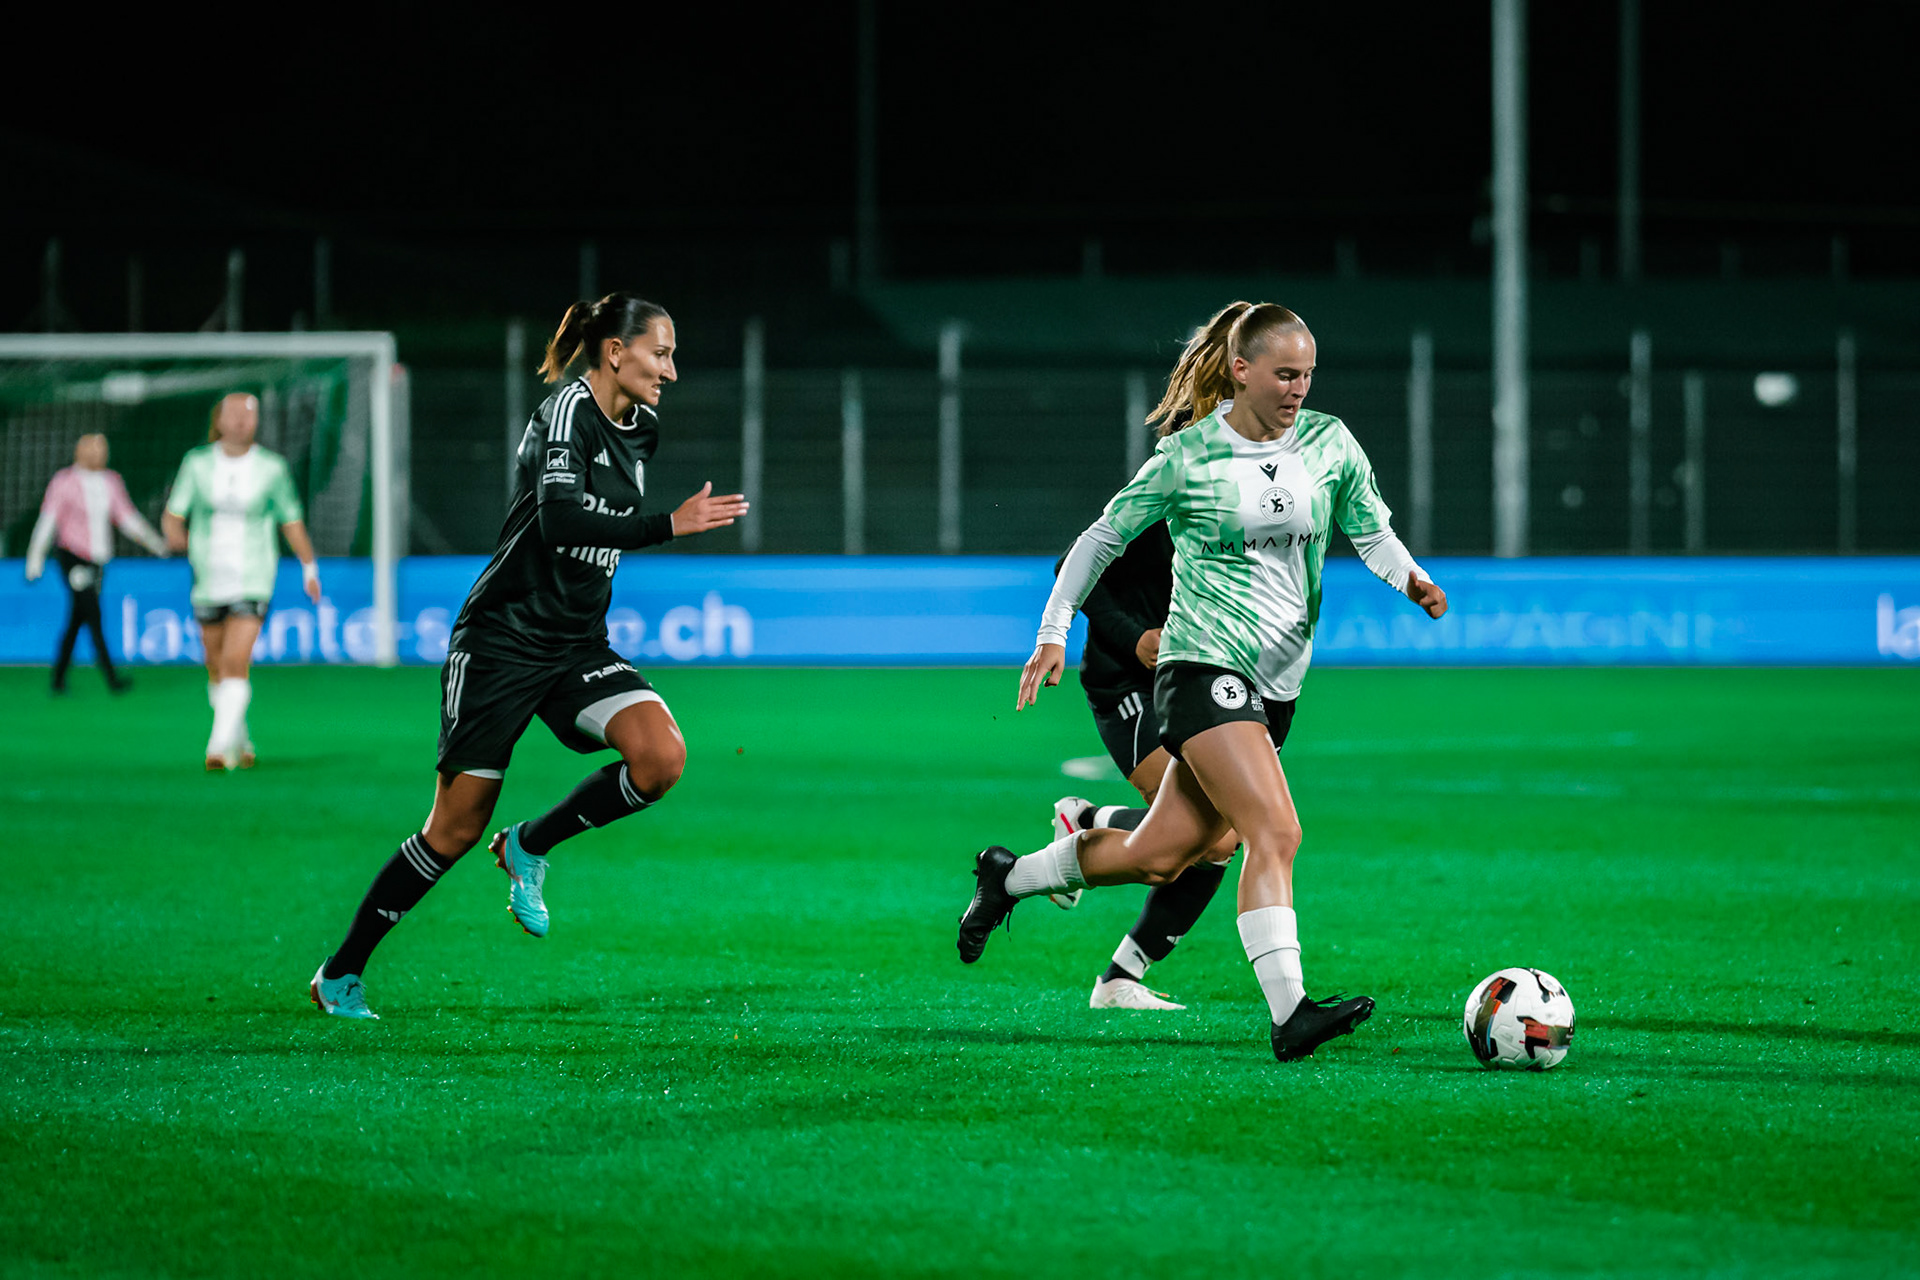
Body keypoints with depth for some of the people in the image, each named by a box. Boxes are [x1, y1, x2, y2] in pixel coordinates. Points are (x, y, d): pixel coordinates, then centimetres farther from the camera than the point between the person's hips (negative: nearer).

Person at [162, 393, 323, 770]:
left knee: (236, 662, -18)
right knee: (217, 667, 10)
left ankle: (219, 746, -21)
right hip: (209, 580, 2)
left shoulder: (272, 467, 0)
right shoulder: (197, 463, 2)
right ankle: (240, 742, 30)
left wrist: (309, 569, 16)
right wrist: (176, 536, -22)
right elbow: (172, 515, 0)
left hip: (253, 580, -2)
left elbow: (291, 522, 11)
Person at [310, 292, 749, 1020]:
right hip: (501, 643, -7)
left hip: (577, 646, 7)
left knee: (662, 755, -20)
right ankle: (340, 973, 14)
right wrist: (668, 526, -34)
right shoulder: (567, 411, -15)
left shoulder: (640, 431, 9)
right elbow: (559, 518, -31)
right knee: (456, 829, -2)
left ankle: (529, 849, 3)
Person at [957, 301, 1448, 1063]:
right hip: (1204, 666, -6)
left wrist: (1411, 579, -12)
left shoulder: (1328, 443, 5)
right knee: (1276, 833, -23)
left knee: (1159, 858, 9)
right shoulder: (1187, 457, -5)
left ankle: (1008, 878, 32)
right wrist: (1054, 632, 3)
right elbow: (1103, 537, 5)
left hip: (1277, 683, 6)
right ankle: (1288, 1013, -27)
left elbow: (1372, 531, 10)